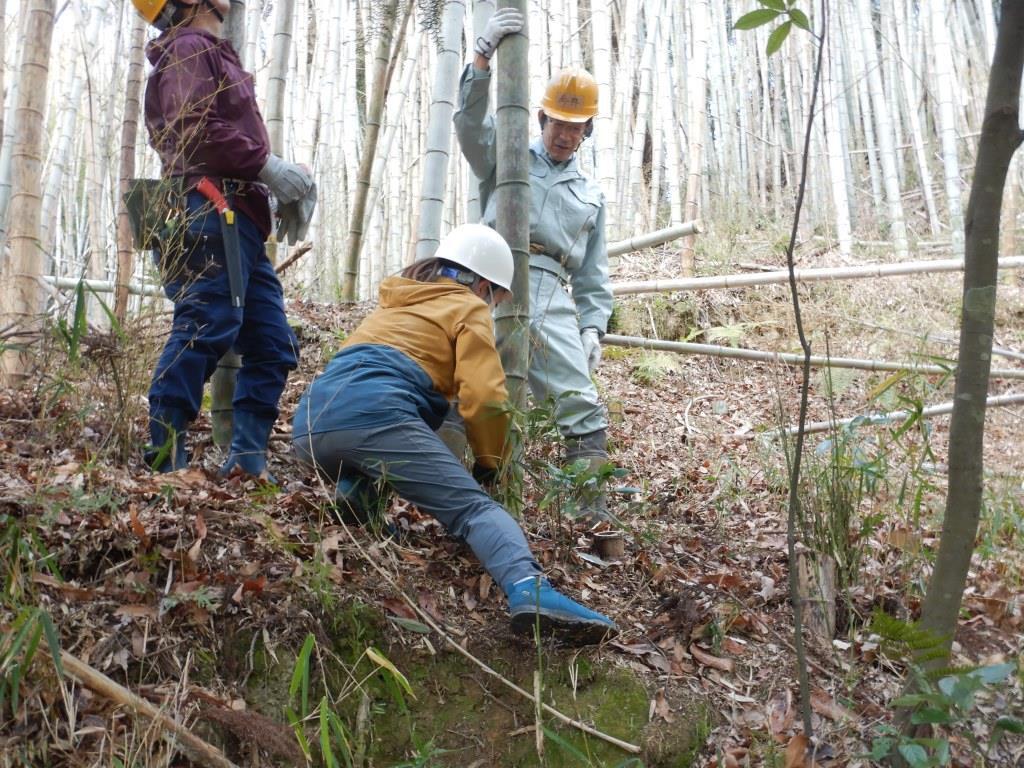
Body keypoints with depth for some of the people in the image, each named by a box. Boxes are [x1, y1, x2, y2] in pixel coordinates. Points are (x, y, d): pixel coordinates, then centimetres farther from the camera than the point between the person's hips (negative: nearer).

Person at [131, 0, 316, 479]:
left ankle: (246, 459, 1)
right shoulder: (190, 49, 3)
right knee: (205, 329, -17)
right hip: (211, 214, -10)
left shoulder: (214, 55, 32)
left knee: (274, 345, 3)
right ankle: (164, 459, -16)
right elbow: (196, 130, -13)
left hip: (238, 223, 10)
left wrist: (279, 183, 8)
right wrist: (269, 166, -11)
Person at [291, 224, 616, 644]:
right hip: (373, 414, -7)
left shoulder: (393, 304, 37)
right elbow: (484, 397, 1)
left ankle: (352, 491, 6)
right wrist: (488, 462, 17)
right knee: (473, 507, -11)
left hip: (308, 424, 7)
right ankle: (530, 590, -35)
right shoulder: (468, 308, 14)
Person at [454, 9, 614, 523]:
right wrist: (482, 59, -16)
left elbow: (593, 274, 24)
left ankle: (595, 512, -7)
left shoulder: (590, 195, 28)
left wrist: (594, 326, 8)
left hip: (554, 299, 3)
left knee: (581, 401, -8)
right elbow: (471, 124, 0)